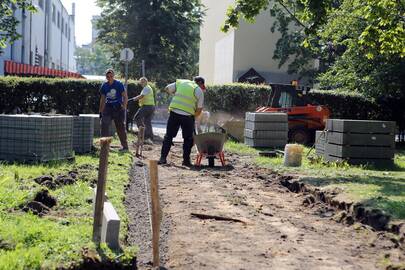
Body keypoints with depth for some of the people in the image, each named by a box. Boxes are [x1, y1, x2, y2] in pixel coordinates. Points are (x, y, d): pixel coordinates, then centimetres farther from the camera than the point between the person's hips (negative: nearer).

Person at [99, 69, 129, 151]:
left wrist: (124, 107, -19)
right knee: (104, 124, -12)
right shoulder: (104, 85, 5)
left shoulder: (119, 84, -7)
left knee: (120, 127, 2)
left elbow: (125, 97, -7)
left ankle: (125, 146, 14)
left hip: (118, 108, -3)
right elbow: (102, 99, 14)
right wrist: (100, 110, 12)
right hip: (108, 107, 4)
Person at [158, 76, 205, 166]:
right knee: (188, 139, 12)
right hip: (187, 115, -2)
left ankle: (163, 158, 4)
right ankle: (186, 160, 12)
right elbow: (199, 109, 5)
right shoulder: (199, 91, 6)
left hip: (174, 112, 3)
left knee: (168, 136, 9)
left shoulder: (180, 82, 15)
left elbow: (167, 89, 19)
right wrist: (194, 116, 21)